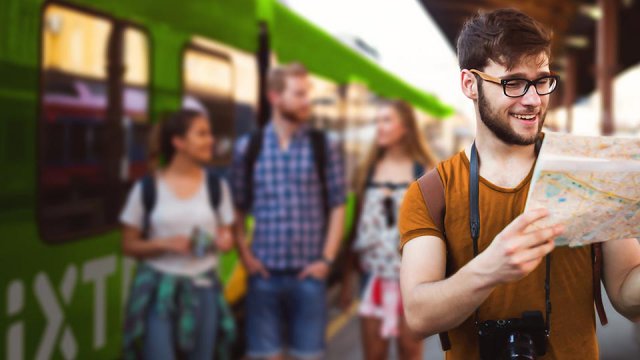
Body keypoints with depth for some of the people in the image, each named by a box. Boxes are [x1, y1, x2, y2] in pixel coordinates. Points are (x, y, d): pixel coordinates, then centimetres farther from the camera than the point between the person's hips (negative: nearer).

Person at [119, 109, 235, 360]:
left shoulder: (216, 186, 4)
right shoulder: (147, 188, -3)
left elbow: (226, 234, 13)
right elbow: (129, 245, 2)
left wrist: (225, 241, -11)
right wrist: (165, 244, -16)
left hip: (202, 290, 3)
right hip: (158, 289, -3)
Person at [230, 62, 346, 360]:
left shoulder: (324, 147, 2)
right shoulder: (248, 148, 3)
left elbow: (337, 206, 3)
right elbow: (237, 208, 7)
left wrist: (327, 259, -4)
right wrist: (245, 255, -1)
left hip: (308, 272, 0)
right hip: (265, 273, 1)